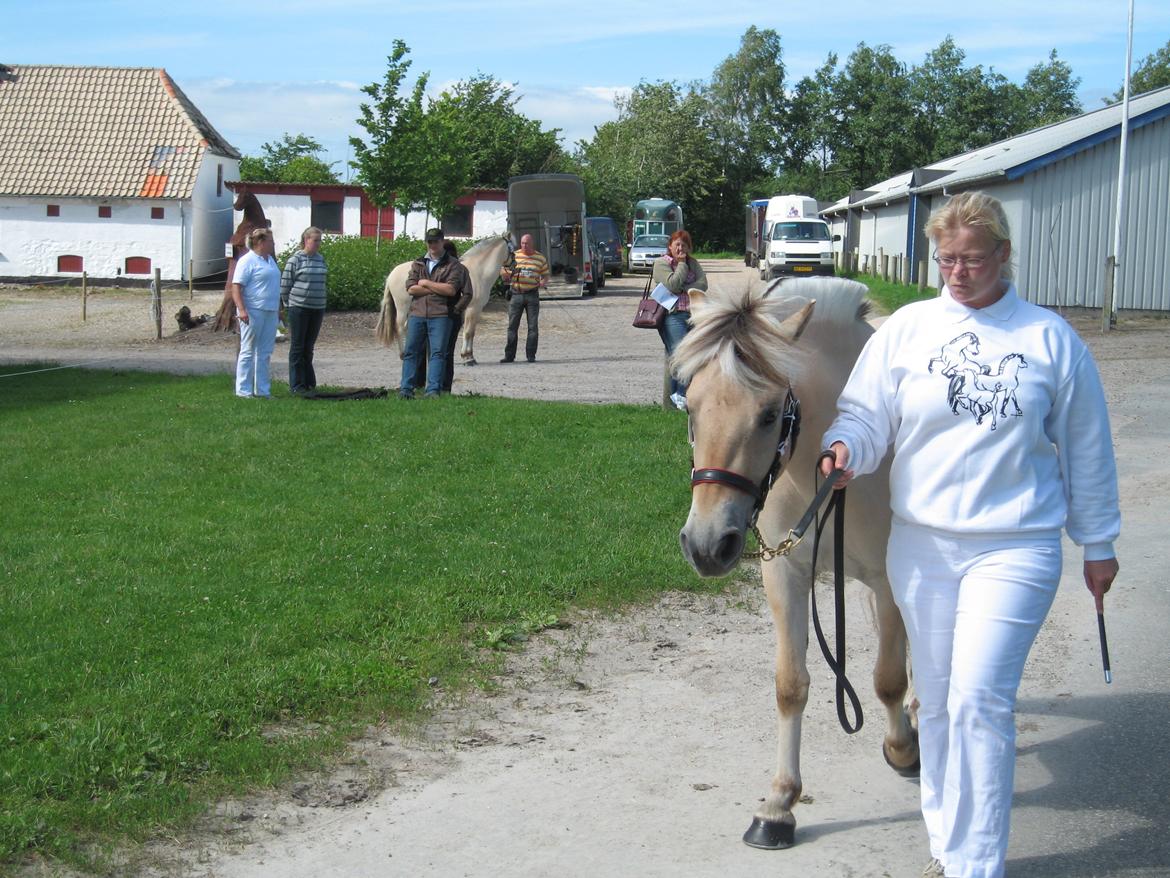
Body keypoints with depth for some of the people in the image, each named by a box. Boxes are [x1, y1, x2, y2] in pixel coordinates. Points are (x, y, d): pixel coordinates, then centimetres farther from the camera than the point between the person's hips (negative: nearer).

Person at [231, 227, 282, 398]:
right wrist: (241, 310, -25)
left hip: (270, 312, 9)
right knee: (248, 351, -3)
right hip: (253, 312, -9)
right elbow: (236, 287, -15)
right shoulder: (247, 261, -9)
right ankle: (243, 390, 0)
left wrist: (278, 309, 24)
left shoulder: (270, 260, 18)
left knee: (265, 352, 11)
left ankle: (262, 390, 16)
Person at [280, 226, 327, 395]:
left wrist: (320, 302, 13)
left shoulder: (320, 259, 10)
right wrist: (288, 306, -2)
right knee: (297, 347, 2)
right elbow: (284, 285, -5)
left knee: (309, 347, 12)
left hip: (317, 309, 5)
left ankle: (309, 383, 18)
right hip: (299, 309, -5)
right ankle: (296, 385, 6)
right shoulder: (295, 259, -7)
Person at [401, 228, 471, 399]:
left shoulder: (453, 265, 5)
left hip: (440, 315, -3)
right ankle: (406, 388, 4)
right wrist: (439, 289, -5)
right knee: (411, 351, 1)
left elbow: (451, 289, -10)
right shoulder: (418, 264, 15)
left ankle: (433, 390, -10)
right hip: (417, 314, 3)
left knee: (437, 352, -8)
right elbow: (411, 288, 1)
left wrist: (426, 283, -5)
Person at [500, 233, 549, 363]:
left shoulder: (540, 258, 5)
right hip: (516, 294, 0)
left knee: (533, 326, -1)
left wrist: (543, 282, -10)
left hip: (532, 295, 0)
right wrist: (505, 273, -15)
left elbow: (545, 274, 12)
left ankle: (531, 355, 6)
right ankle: (509, 355, 7)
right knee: (512, 326, 2)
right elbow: (504, 272, 9)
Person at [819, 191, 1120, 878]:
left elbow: (1086, 449, 7)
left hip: (1014, 547, -2)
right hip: (921, 544, 3)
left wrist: (1099, 545, 10)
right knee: (938, 700, 11)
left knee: (979, 701, -10)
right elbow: (866, 414, 3)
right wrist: (843, 448, -21)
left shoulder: (1050, 339, 1)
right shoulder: (906, 329, 3)